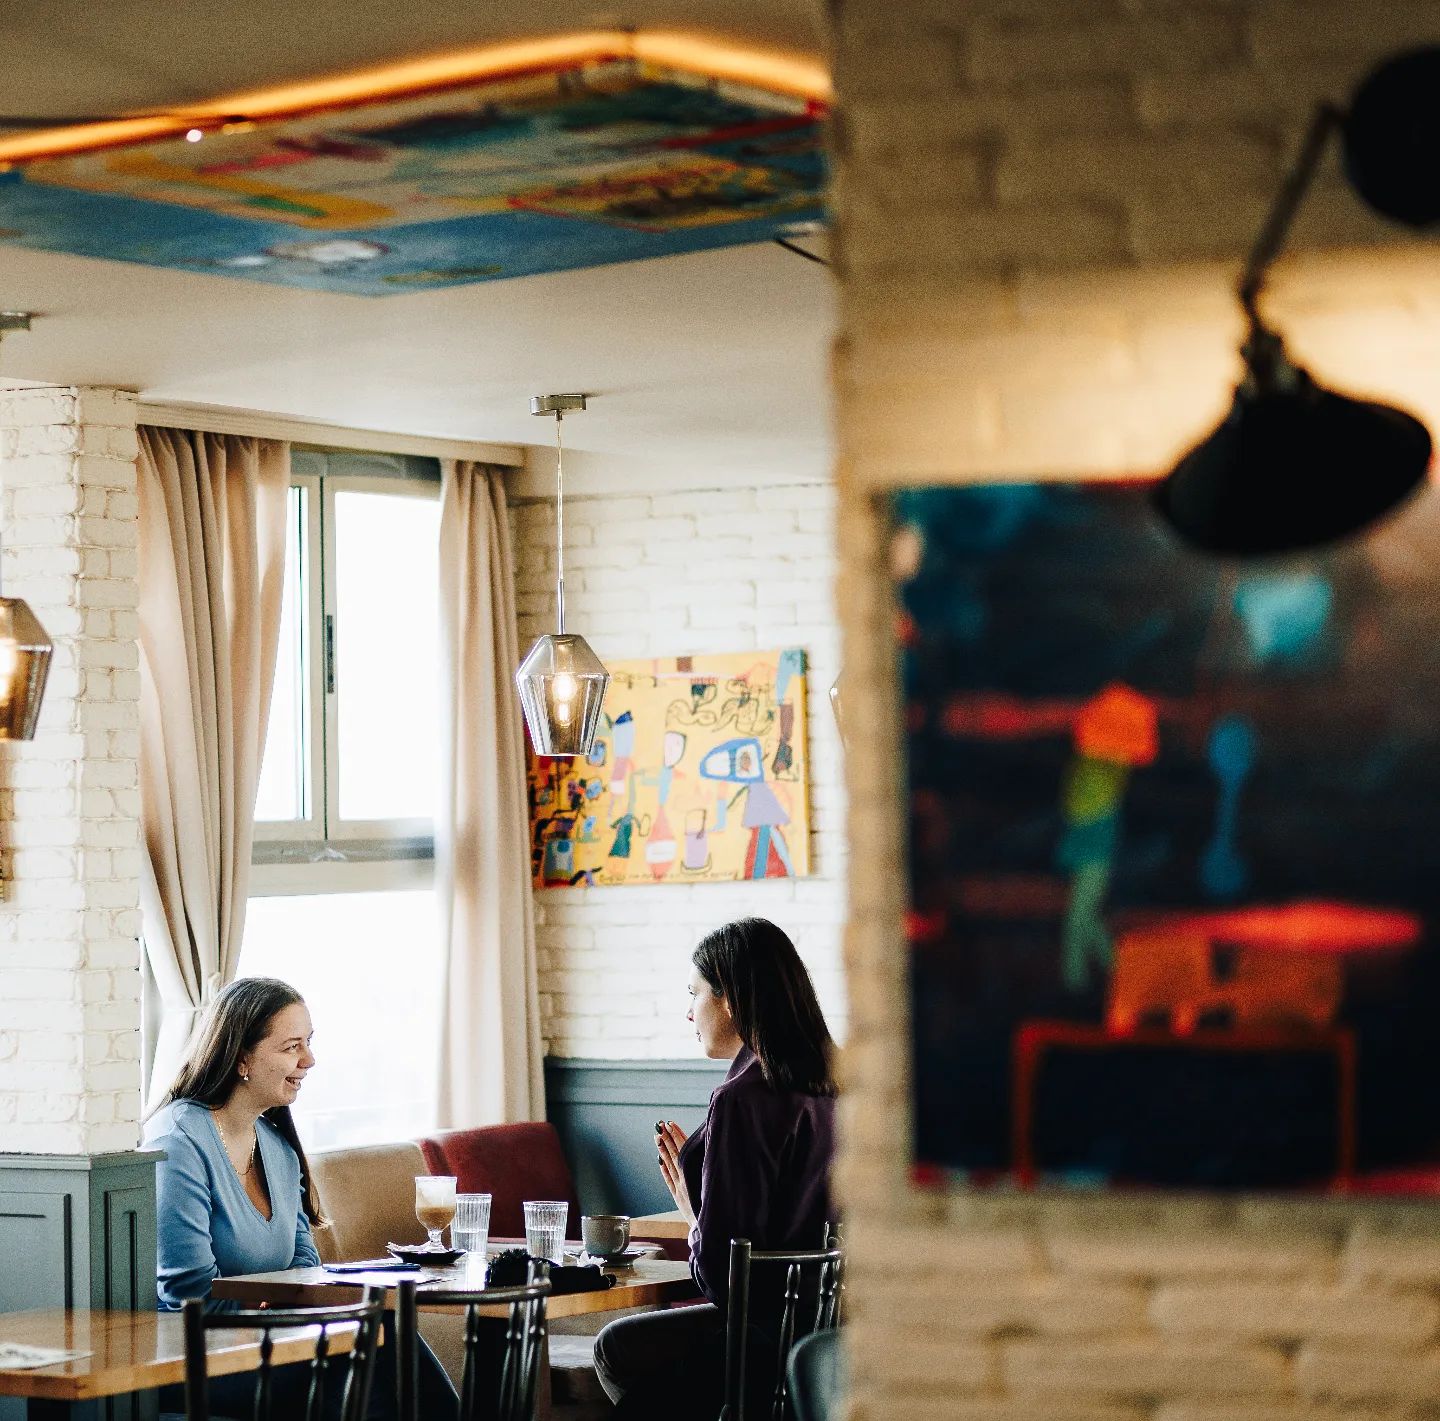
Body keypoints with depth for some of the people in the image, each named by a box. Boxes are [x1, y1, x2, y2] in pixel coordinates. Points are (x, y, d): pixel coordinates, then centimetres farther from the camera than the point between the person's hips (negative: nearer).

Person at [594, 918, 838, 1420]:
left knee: (618, 1348, 18)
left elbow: (720, 1272, -20)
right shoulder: (826, 1087, 5)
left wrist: (693, 1214, -1)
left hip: (770, 1336, -8)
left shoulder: (742, 1100, -20)